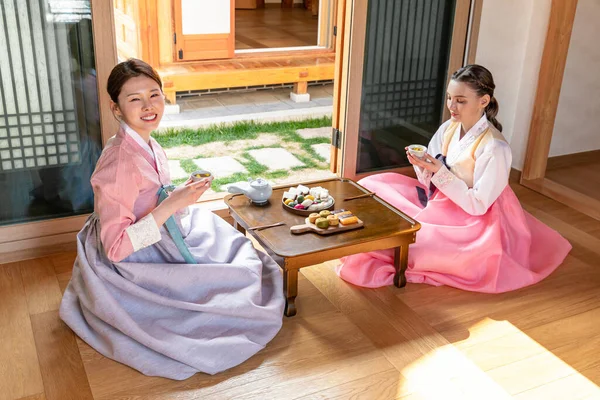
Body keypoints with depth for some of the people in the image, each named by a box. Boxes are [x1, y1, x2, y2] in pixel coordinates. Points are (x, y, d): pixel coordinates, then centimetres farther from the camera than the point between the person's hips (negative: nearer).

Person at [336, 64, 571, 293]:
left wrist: (440, 172, -28)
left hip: (470, 221, -8)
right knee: (372, 186, 1)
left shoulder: (495, 148, -24)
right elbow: (432, 183, 4)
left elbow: (477, 205, -22)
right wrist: (422, 166, -19)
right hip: (440, 203, 8)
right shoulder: (448, 128, -3)